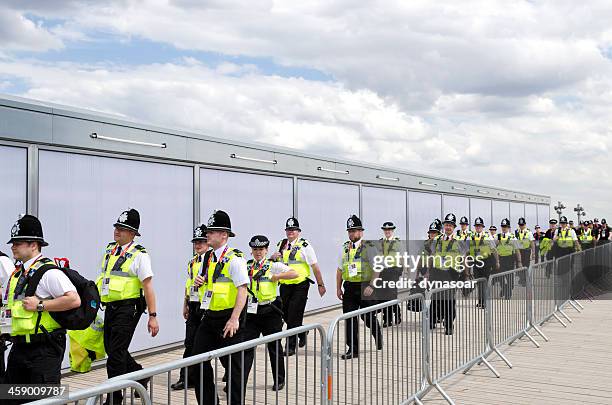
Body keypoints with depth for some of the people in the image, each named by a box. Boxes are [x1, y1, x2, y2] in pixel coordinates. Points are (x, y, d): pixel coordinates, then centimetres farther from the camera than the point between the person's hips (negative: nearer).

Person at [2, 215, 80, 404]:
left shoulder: (49, 272, -15)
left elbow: (74, 300, -25)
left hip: (44, 350, -9)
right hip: (19, 345, 9)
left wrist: (40, 305, -22)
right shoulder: (18, 272, 14)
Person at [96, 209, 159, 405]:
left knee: (116, 352, -6)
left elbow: (148, 286, -13)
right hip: (110, 307, 8)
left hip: (128, 308, -8)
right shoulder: (110, 249, 12)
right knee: (111, 349, 15)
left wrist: (152, 316, -16)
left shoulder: (139, 254, -10)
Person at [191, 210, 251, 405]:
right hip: (209, 316, 8)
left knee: (233, 364, 2)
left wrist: (234, 319, -25)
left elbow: (242, 290, -18)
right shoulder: (209, 258, 12)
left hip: (228, 319, -8)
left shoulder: (235, 259, -13)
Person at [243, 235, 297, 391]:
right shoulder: (246, 267, 9)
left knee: (274, 346, 8)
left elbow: (295, 274, -12)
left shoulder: (274, 265, -2)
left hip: (270, 311, -3)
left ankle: (279, 381, 22)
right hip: (251, 312, 3)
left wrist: (276, 276, -15)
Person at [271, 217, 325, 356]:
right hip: (284, 285, 6)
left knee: (294, 316, -7)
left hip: (300, 285, -6)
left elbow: (315, 266, -5)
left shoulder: (304, 245, -5)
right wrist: (273, 257, -3)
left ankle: (290, 347, 2)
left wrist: (320, 285, -6)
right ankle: (302, 333, 37)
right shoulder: (281, 245, 12)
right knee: (285, 314, 11)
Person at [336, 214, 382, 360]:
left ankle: (379, 341, 34)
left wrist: (371, 285, -18)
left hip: (365, 287, -4)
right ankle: (353, 350, 6)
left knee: (368, 317, 6)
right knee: (349, 318, -1)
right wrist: (338, 288, 12)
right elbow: (340, 269, 17)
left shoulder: (369, 247, -4)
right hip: (349, 288, 4)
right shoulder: (345, 248, 12)